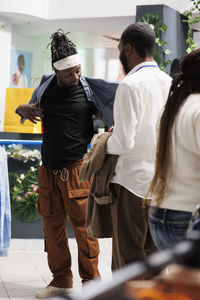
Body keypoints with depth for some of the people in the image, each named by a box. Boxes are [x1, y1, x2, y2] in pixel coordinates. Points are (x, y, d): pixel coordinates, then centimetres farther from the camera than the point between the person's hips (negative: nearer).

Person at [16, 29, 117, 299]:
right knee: (52, 225, 9)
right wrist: (22, 109, 2)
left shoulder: (89, 88, -3)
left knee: (83, 225, -3)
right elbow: (32, 108, 24)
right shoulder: (45, 85, 7)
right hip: (48, 169, 5)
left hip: (76, 168, -4)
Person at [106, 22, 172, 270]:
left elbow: (123, 142, -20)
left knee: (128, 256, 2)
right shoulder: (169, 83, 7)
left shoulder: (130, 84, -15)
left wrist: (106, 143, 3)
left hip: (133, 181, -7)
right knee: (153, 253, 15)